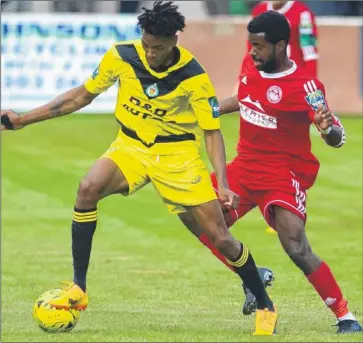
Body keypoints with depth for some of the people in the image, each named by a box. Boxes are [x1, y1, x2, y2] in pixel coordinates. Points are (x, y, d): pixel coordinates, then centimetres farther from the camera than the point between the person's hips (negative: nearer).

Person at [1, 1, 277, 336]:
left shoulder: (194, 77, -18)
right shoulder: (121, 57, -12)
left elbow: (212, 132, -11)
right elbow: (82, 95, 2)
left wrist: (222, 184, -25)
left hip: (178, 154, -2)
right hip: (131, 146, 2)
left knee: (220, 237, -7)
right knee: (88, 189, -30)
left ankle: (265, 306, 17)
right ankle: (78, 288, -21)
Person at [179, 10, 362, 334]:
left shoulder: (305, 85, -20)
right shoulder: (251, 66, 0)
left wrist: (329, 129, -45)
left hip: (284, 172, -8)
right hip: (246, 165, 8)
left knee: (295, 245, -23)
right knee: (193, 215, 5)